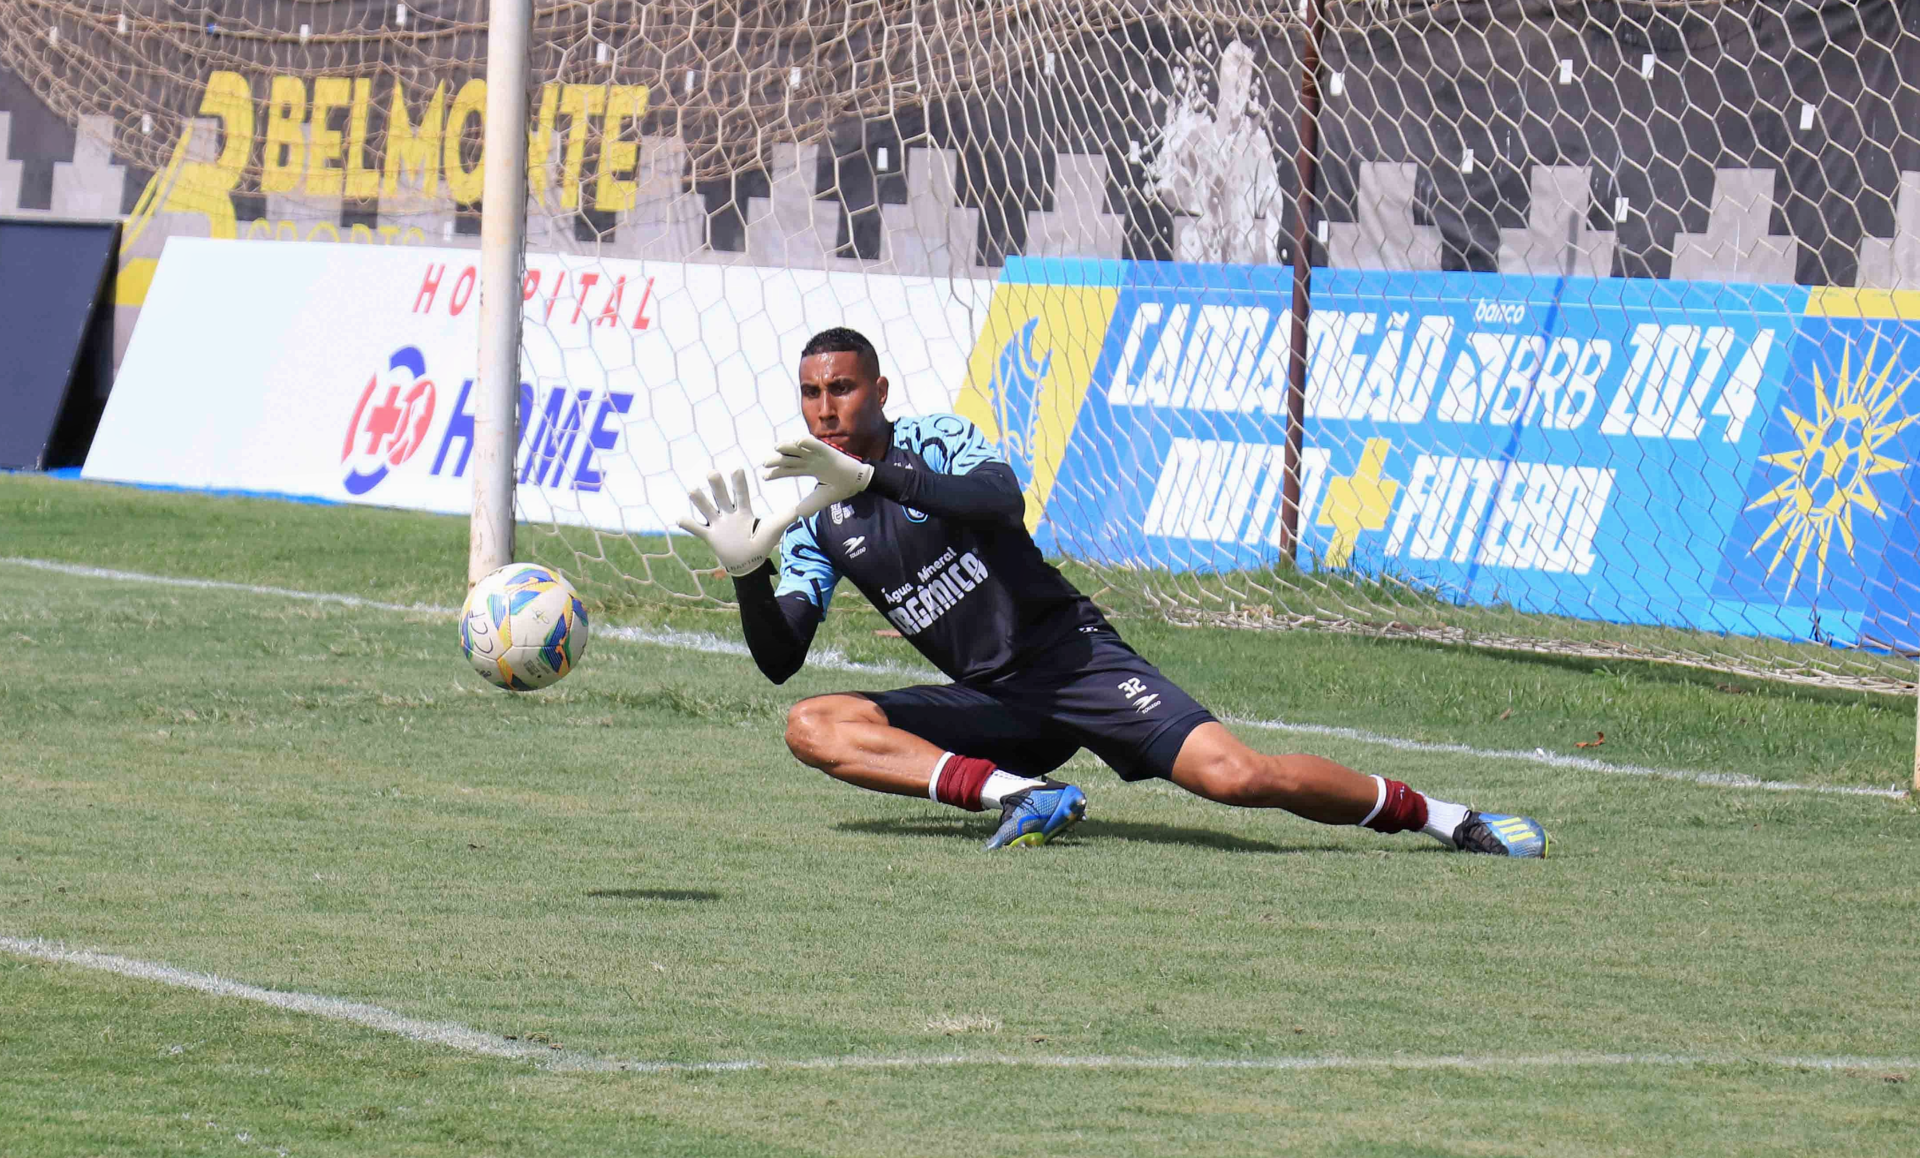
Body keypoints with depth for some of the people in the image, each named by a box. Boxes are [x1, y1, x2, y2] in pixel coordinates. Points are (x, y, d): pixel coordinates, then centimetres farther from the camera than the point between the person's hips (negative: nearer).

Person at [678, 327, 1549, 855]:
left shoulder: (937, 440, -5)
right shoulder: (817, 525, 7)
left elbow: (1001, 500, -28)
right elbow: (780, 661, 2)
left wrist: (871, 474, -35)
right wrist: (747, 573, -17)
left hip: (1072, 654, -5)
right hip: (993, 708, 5)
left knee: (1234, 775, -24)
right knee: (812, 727, -16)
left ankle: (1446, 819, -8)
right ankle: (1015, 792, -29)